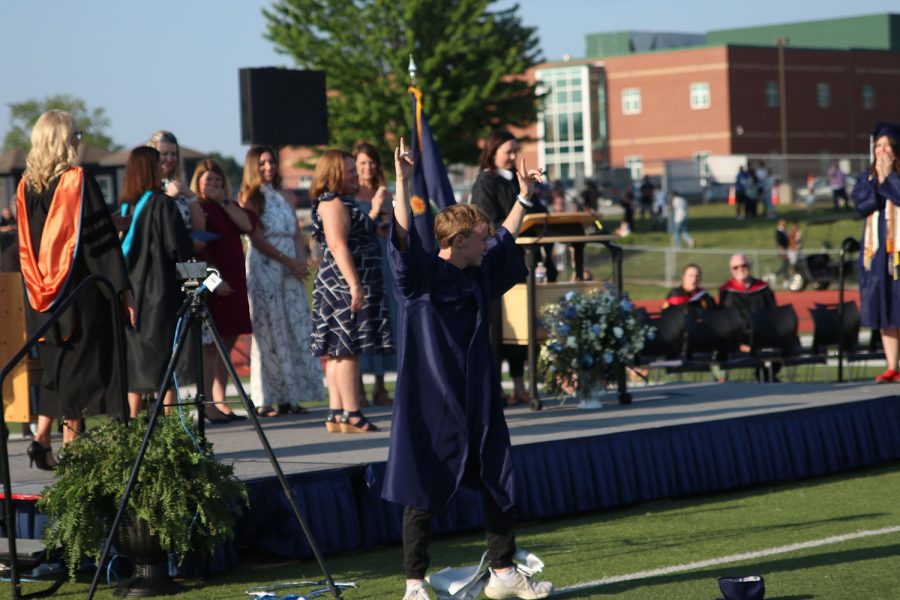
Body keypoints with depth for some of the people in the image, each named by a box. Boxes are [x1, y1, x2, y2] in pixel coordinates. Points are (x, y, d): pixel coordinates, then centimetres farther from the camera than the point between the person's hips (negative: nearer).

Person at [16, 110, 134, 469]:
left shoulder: (26, 185, 6)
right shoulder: (77, 181, -11)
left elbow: (24, 245, 12)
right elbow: (101, 239, -13)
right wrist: (123, 290, -10)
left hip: (42, 293, 6)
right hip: (81, 291, -6)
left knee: (55, 366, 16)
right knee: (81, 364, 1)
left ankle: (42, 438, 4)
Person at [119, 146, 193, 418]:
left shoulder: (124, 206, 8)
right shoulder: (162, 204, -10)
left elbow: (117, 247, 15)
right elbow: (181, 247, -13)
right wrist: (195, 245, 8)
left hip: (130, 291, 6)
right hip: (160, 291, -6)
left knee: (136, 357, 9)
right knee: (166, 354, -2)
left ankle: (133, 421, 9)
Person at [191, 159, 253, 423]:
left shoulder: (228, 208, 18)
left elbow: (248, 225, 0)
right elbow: (198, 247, -14)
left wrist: (224, 201, -3)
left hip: (234, 284, 7)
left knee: (226, 343, 8)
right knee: (209, 345, -8)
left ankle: (219, 401, 12)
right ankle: (207, 403, -8)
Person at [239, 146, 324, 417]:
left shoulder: (283, 198, 17)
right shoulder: (250, 198, 0)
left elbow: (297, 234, 12)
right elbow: (257, 240, -8)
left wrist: (302, 263, -6)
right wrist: (289, 262, -13)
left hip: (291, 271, 6)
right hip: (264, 269, -6)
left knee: (295, 331, 1)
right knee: (269, 332, -7)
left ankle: (289, 396, 4)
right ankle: (266, 399, -6)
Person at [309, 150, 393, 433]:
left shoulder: (343, 202, 21)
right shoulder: (333, 203, -11)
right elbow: (337, 245, -21)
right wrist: (355, 285, -25)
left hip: (344, 288, 10)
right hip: (343, 284, -10)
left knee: (341, 351, 7)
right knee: (347, 349, -11)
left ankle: (337, 414, 7)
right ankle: (351, 415, -13)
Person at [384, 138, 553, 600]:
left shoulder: (479, 275, 10)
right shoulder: (422, 274, -10)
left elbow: (506, 238, 27)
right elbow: (403, 237, -28)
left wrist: (524, 196, 32)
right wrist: (402, 182, -37)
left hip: (478, 402, 8)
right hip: (433, 404, -8)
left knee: (499, 485, 12)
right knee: (424, 494, -2)